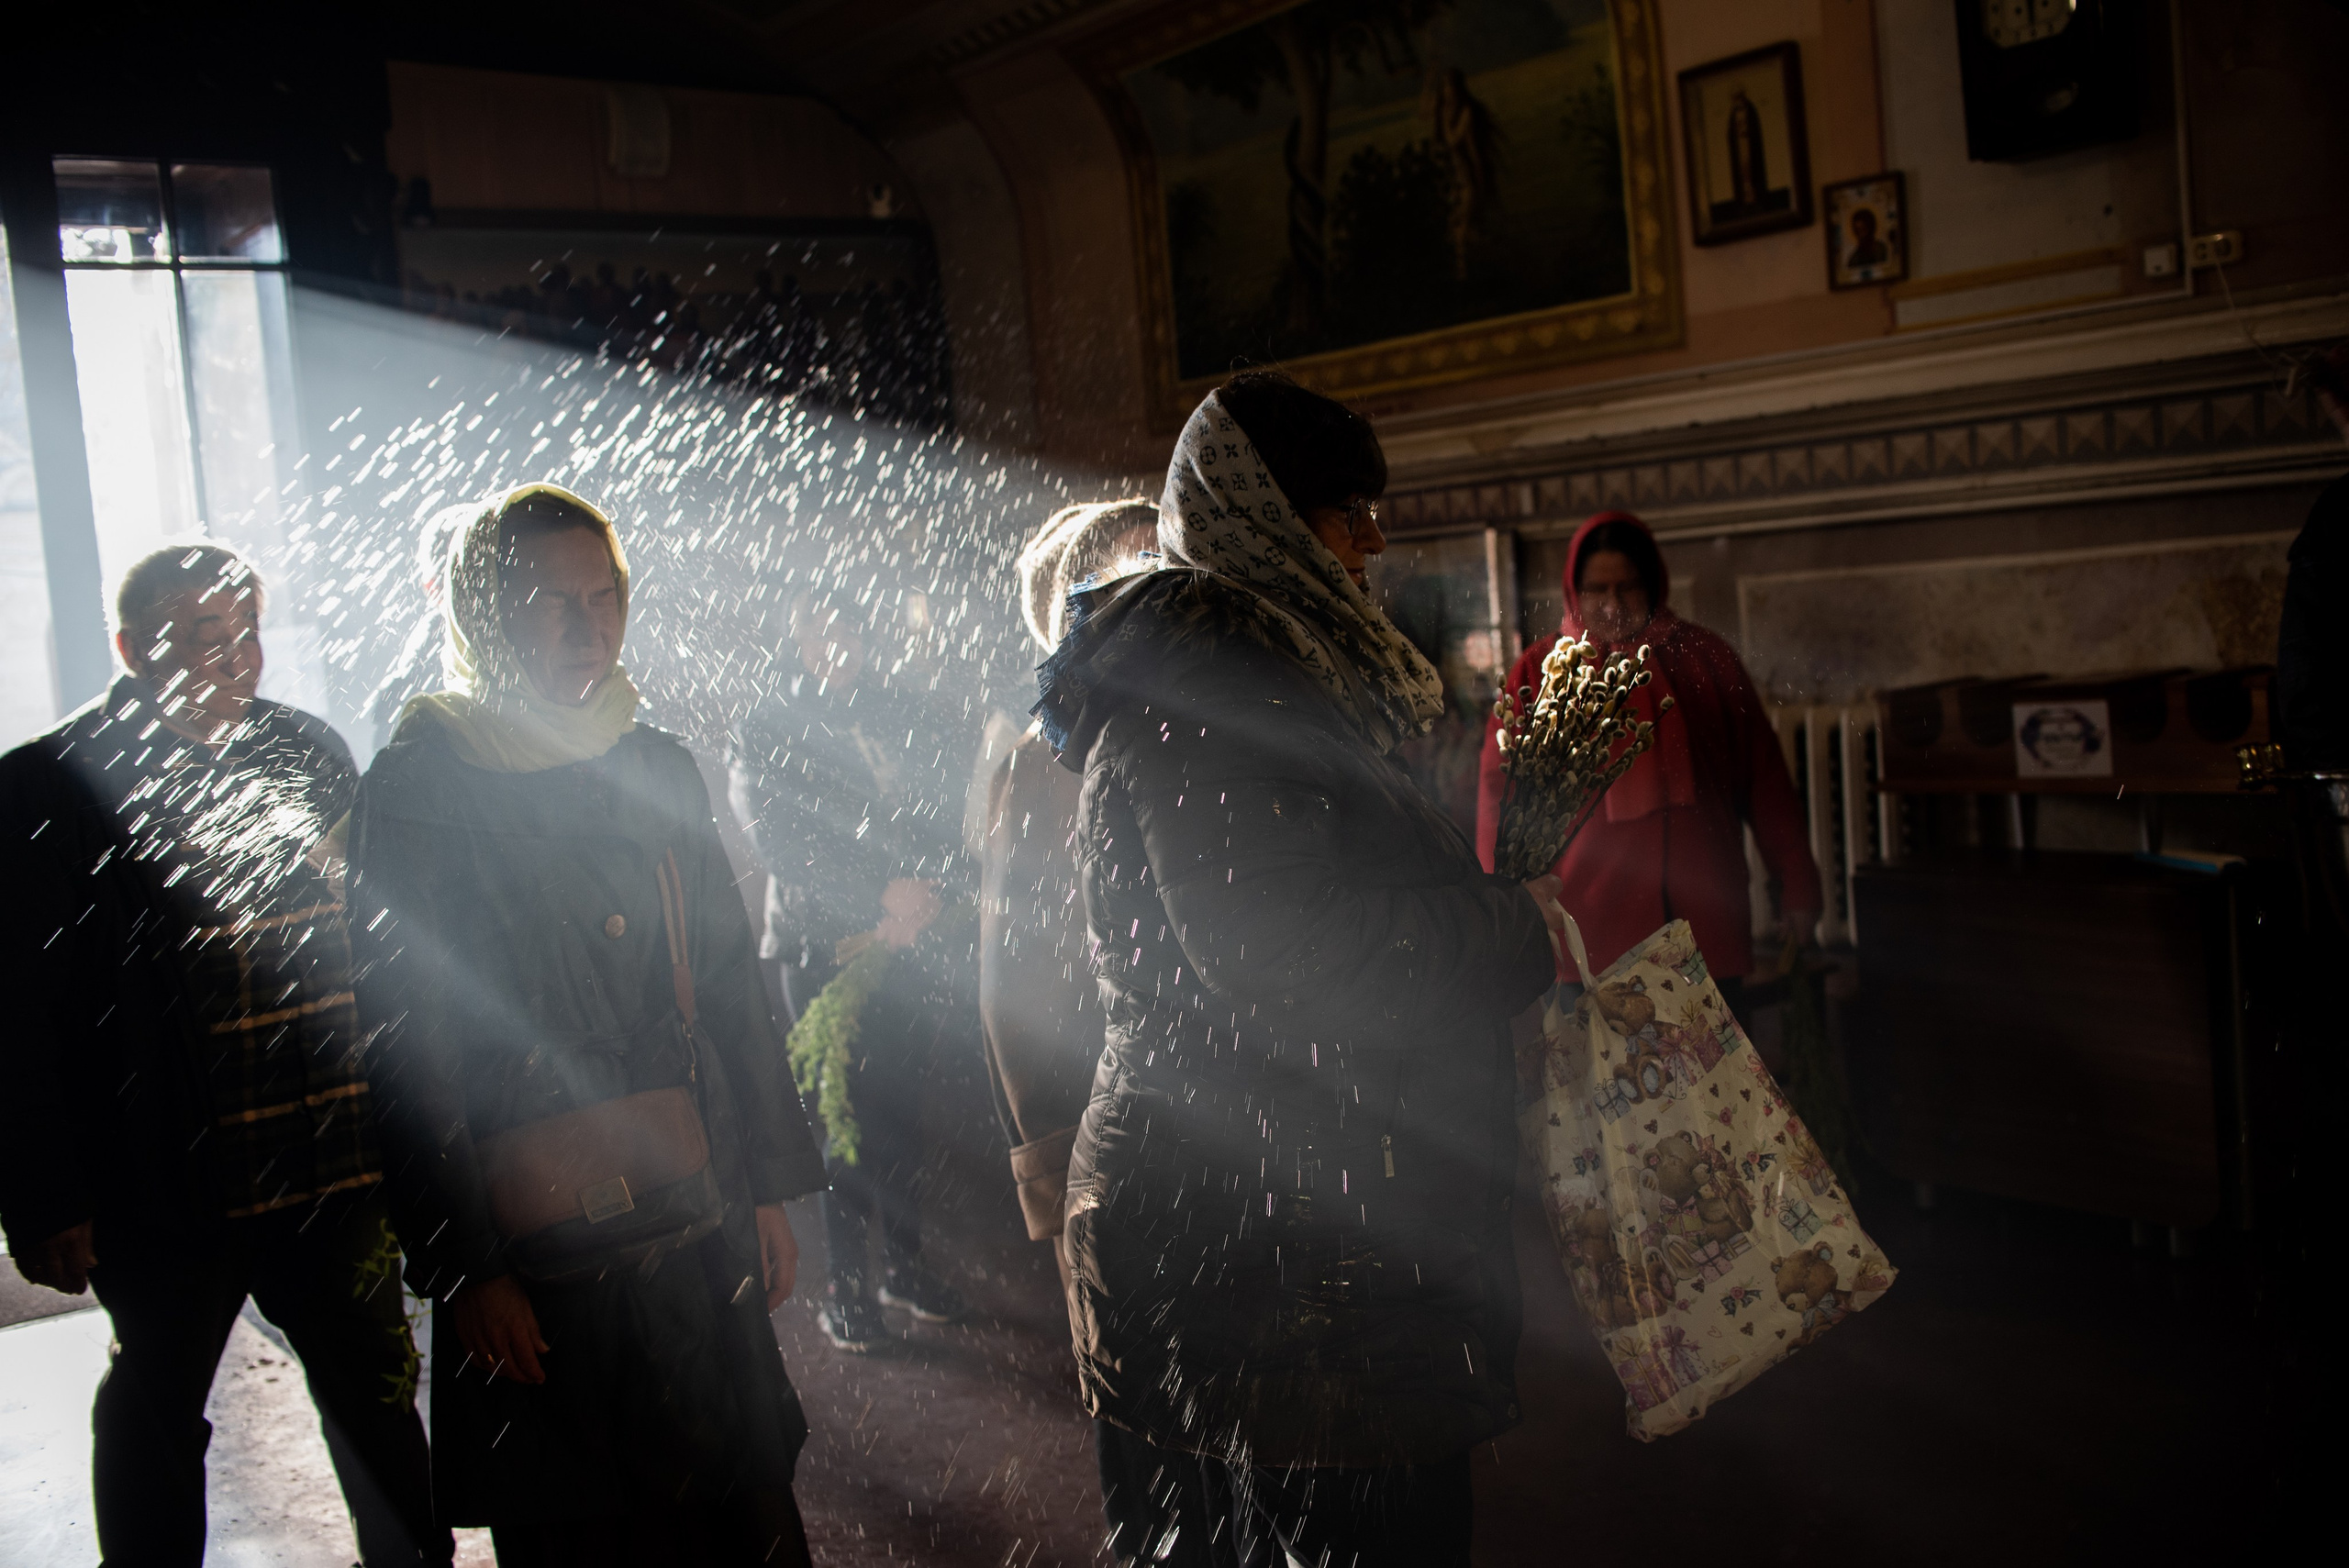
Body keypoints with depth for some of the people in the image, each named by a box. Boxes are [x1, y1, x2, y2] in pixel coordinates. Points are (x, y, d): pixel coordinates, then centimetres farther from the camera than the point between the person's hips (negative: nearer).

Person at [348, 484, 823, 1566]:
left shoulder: (656, 767, 8)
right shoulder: (420, 786, -7)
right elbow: (404, 1046, -9)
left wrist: (770, 1186, 10)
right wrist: (463, 1266, -12)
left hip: (701, 1230, 4)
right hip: (538, 1263, -4)